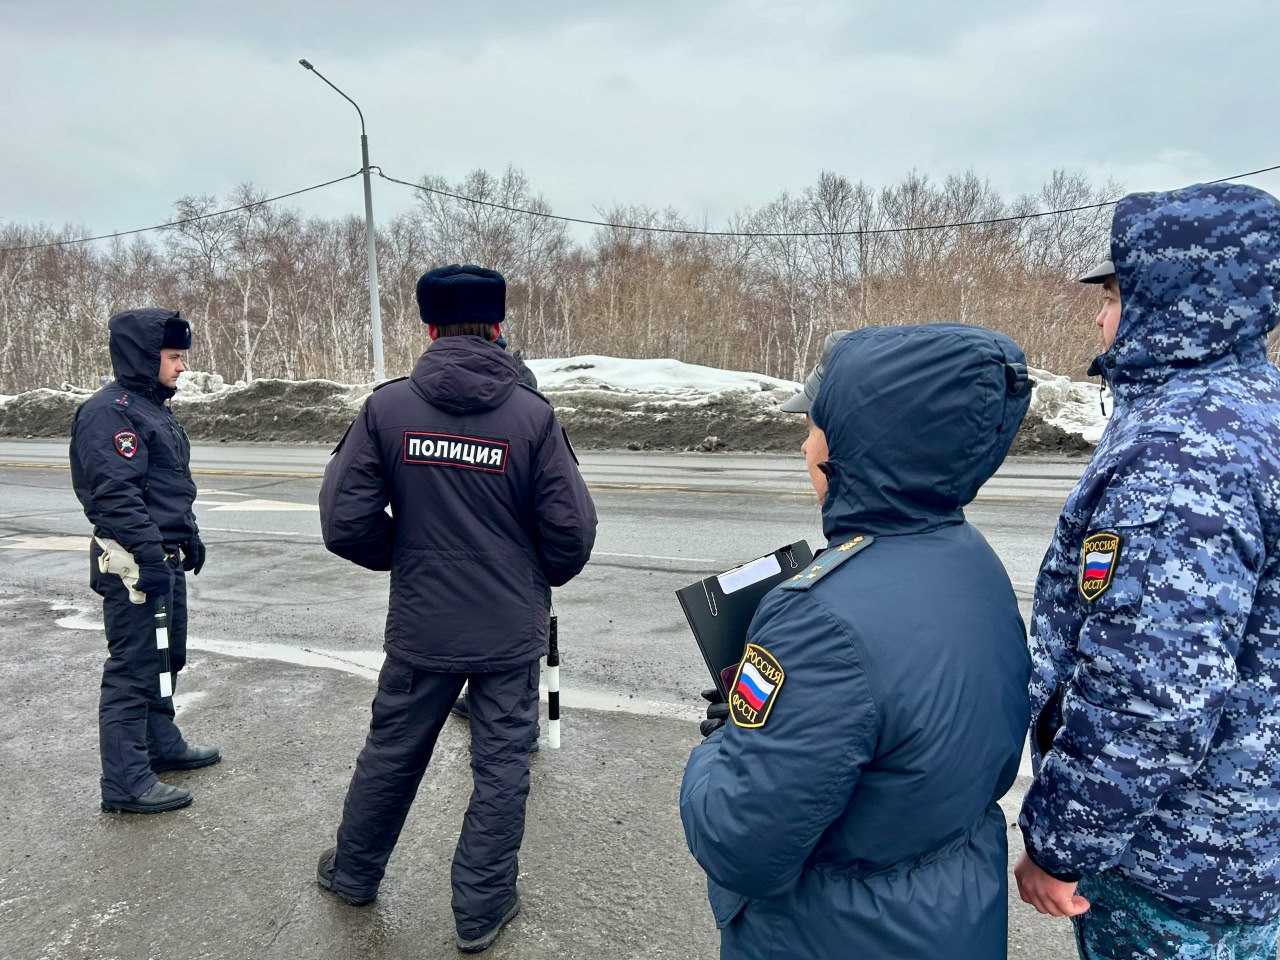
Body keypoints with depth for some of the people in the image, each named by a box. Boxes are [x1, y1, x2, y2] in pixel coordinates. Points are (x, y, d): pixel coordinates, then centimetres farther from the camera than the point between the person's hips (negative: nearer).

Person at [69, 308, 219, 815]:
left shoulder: (153, 407, 16)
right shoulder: (110, 411, -16)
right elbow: (115, 493, -24)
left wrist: (188, 535, 23)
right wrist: (149, 556, -27)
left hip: (165, 559, 10)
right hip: (135, 564, -10)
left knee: (165, 659, 20)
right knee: (133, 669, -3)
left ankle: (162, 745, 36)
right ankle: (126, 783, 6)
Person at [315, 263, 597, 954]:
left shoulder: (386, 408, -8)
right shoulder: (532, 414, -12)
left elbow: (344, 521, -8)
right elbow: (571, 531, -10)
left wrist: (401, 556, 11)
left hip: (420, 628, 2)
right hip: (513, 631, -2)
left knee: (391, 753, 22)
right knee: (500, 767, 14)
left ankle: (354, 873, 45)